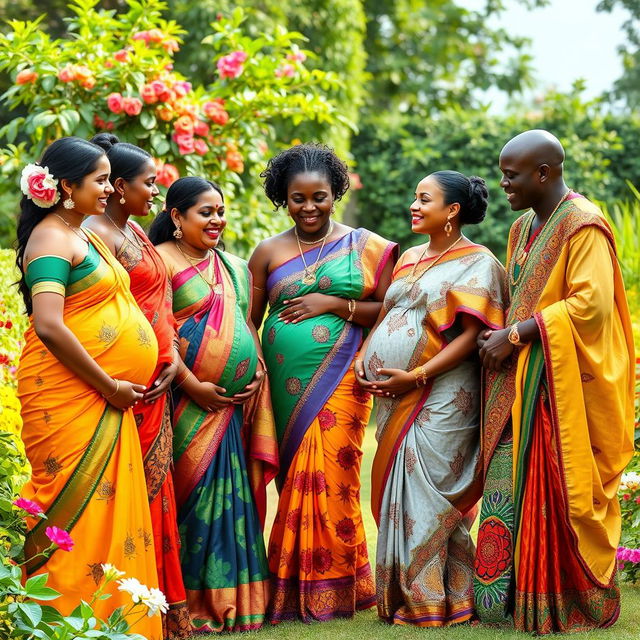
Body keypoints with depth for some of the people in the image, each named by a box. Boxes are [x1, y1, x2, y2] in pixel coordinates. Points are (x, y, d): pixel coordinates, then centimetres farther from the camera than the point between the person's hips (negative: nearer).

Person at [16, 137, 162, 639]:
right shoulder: (51, 239, -11)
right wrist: (109, 386, -17)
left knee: (110, 508, 9)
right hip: (68, 396, -9)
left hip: (105, 398, 9)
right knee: (78, 510, -7)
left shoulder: (83, 236, 18)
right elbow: (48, 325, -23)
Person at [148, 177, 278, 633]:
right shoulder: (161, 261, -4)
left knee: (231, 496, 7)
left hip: (235, 404, 7)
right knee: (193, 491, -6)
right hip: (190, 403, -6)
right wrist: (193, 384, -15)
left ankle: (231, 600, 14)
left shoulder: (234, 267, 19)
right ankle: (190, 605, 1)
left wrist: (258, 374, 6)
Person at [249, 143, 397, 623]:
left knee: (329, 476, -8)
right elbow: (249, 319, 10)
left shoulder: (365, 248, 7)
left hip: (339, 383, -2)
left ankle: (332, 588, 4)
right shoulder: (269, 252, 11)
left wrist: (335, 304, -9)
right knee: (296, 478, 1)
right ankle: (296, 589, 10)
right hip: (286, 385, 2)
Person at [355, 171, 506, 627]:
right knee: (396, 492, 7)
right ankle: (403, 595, 14)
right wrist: (362, 359, 5)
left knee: (423, 495, -8)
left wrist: (416, 376, -18)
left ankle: (430, 601, 0)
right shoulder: (410, 258, 19)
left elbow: (471, 336, -13)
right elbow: (385, 316, 23)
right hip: (395, 400, 7)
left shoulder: (476, 263, -5)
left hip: (440, 399, -7)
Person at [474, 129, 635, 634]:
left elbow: (591, 303, -19)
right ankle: (512, 595, 9)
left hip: (565, 384, -8)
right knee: (512, 487, 4)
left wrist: (514, 336, -17)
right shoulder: (524, 228, 17)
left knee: (563, 492, -3)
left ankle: (579, 605, 8)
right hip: (519, 382, 8)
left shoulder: (582, 225, -11)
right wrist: (501, 338, 7)